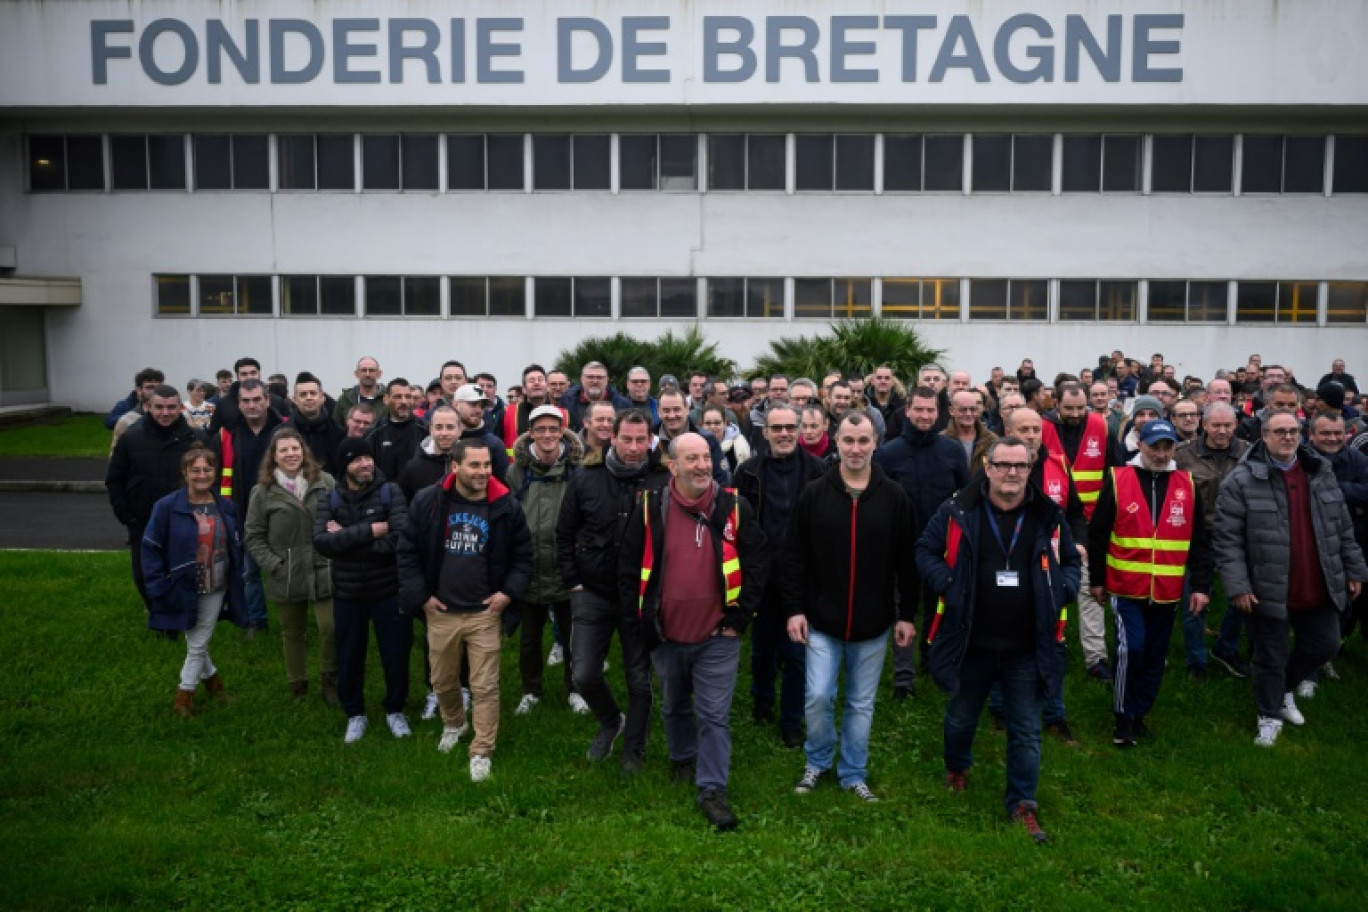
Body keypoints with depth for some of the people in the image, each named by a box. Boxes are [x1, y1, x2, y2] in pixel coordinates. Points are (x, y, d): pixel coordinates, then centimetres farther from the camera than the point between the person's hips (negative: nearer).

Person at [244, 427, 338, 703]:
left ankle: (330, 680, 16)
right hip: (286, 577, 1)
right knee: (292, 633, 15)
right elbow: (254, 536, 1)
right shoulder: (263, 491, -3)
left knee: (331, 628, -8)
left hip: (324, 573, 0)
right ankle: (297, 684, 33)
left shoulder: (325, 482, -3)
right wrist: (274, 564, -8)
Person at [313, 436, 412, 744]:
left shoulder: (391, 492, -10)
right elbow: (321, 542, -18)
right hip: (347, 593, 2)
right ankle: (355, 714, 36)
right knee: (349, 657, 15)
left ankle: (395, 710, 34)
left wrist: (345, 539, -19)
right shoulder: (329, 500, -2)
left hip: (389, 591, -2)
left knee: (396, 655, 11)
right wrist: (368, 531, -26)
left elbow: (399, 540, -24)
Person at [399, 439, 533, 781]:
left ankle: (481, 752, 15)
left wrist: (509, 591, -9)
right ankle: (453, 723, 47)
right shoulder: (427, 502, -8)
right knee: (443, 681, 19)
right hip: (441, 612, 2)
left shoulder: (506, 506, -7)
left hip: (485, 612, -1)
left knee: (485, 686, 1)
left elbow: (523, 555, 3)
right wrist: (419, 596, -5)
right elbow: (407, 551, 0)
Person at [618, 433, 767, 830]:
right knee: (674, 706, 23)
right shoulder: (651, 509, -6)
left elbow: (757, 563, -3)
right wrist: (637, 615, 0)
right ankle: (683, 759, 46)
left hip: (718, 636, -2)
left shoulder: (734, 507, -8)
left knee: (714, 716, -1)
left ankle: (713, 791, 9)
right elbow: (628, 565, 3)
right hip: (665, 634, 2)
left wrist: (740, 616, -6)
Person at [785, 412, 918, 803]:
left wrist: (907, 614, 0)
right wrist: (795, 609, -6)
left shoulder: (894, 497, -4)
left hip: (873, 623, 1)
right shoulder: (814, 494, -5)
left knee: (862, 703, 12)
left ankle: (853, 773, 28)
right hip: (822, 620, 0)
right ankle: (817, 761, 26)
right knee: (818, 697, 0)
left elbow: (906, 560, 1)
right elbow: (794, 557, -2)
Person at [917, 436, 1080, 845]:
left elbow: (1071, 562, 13)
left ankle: (1023, 804, 23)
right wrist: (948, 587, -15)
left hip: (1028, 647, 1)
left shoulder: (1048, 516, -1)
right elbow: (926, 551, -1)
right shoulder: (958, 511, -8)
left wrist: (1060, 593, -6)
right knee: (961, 717, 19)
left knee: (1026, 730, 7)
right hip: (971, 642, -1)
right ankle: (956, 767, 49)